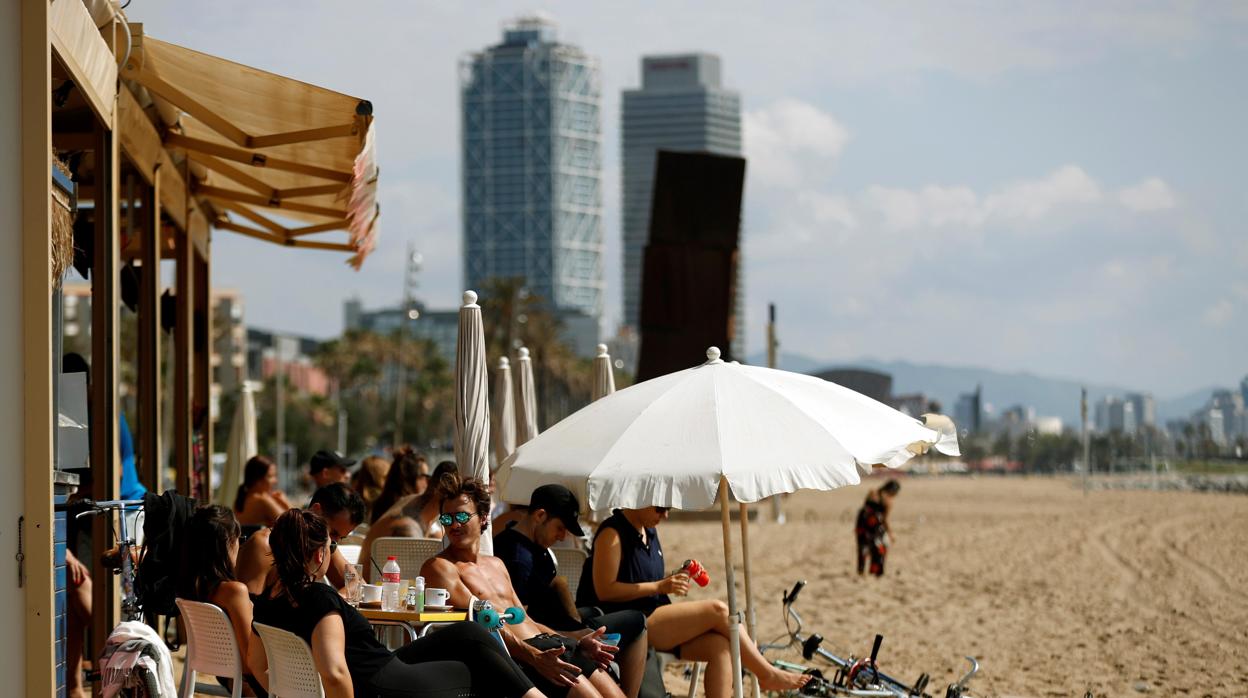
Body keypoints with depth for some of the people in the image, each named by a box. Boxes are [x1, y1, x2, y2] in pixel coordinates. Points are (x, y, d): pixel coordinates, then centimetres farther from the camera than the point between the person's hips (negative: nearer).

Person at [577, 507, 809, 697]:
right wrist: (659, 586, -18)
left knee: (719, 645, -15)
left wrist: (671, 578, 3)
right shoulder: (612, 534, -11)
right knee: (717, 610, -16)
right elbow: (605, 590, -18)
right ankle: (768, 674, 0)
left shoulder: (650, 532, 16)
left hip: (653, 620, 9)